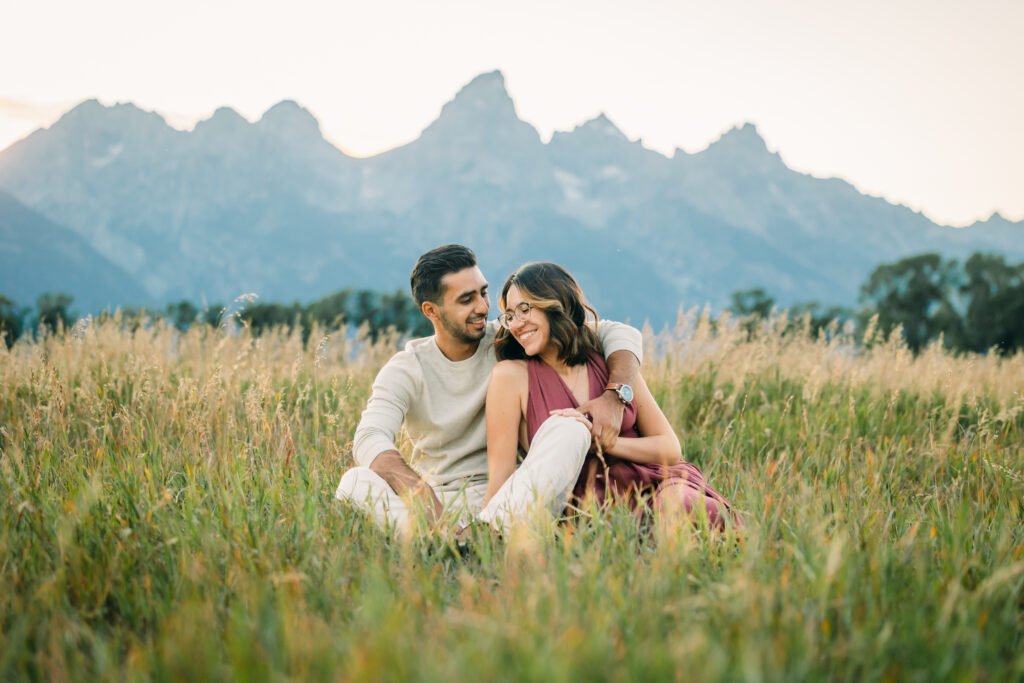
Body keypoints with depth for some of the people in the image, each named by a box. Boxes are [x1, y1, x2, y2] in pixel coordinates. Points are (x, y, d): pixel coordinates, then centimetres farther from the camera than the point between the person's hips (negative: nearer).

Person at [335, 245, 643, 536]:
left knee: (569, 428, -26)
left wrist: (614, 395, -19)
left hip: (509, 500, 1)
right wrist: (422, 499, -41)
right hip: (436, 501, 0)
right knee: (355, 482, -28)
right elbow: (369, 440, -20)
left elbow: (621, 334, 4)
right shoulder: (405, 371, -1)